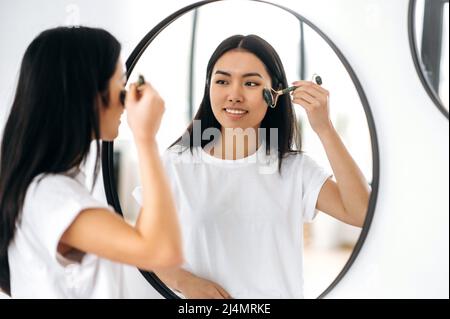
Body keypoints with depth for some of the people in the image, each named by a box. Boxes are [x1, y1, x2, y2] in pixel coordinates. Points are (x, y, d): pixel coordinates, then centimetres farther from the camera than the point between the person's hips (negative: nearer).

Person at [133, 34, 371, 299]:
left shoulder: (295, 168, -6)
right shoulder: (176, 164, -7)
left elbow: (362, 213, -17)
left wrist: (325, 129, -21)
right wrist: (184, 281, -20)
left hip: (279, 293, 1)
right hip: (200, 294, -1)